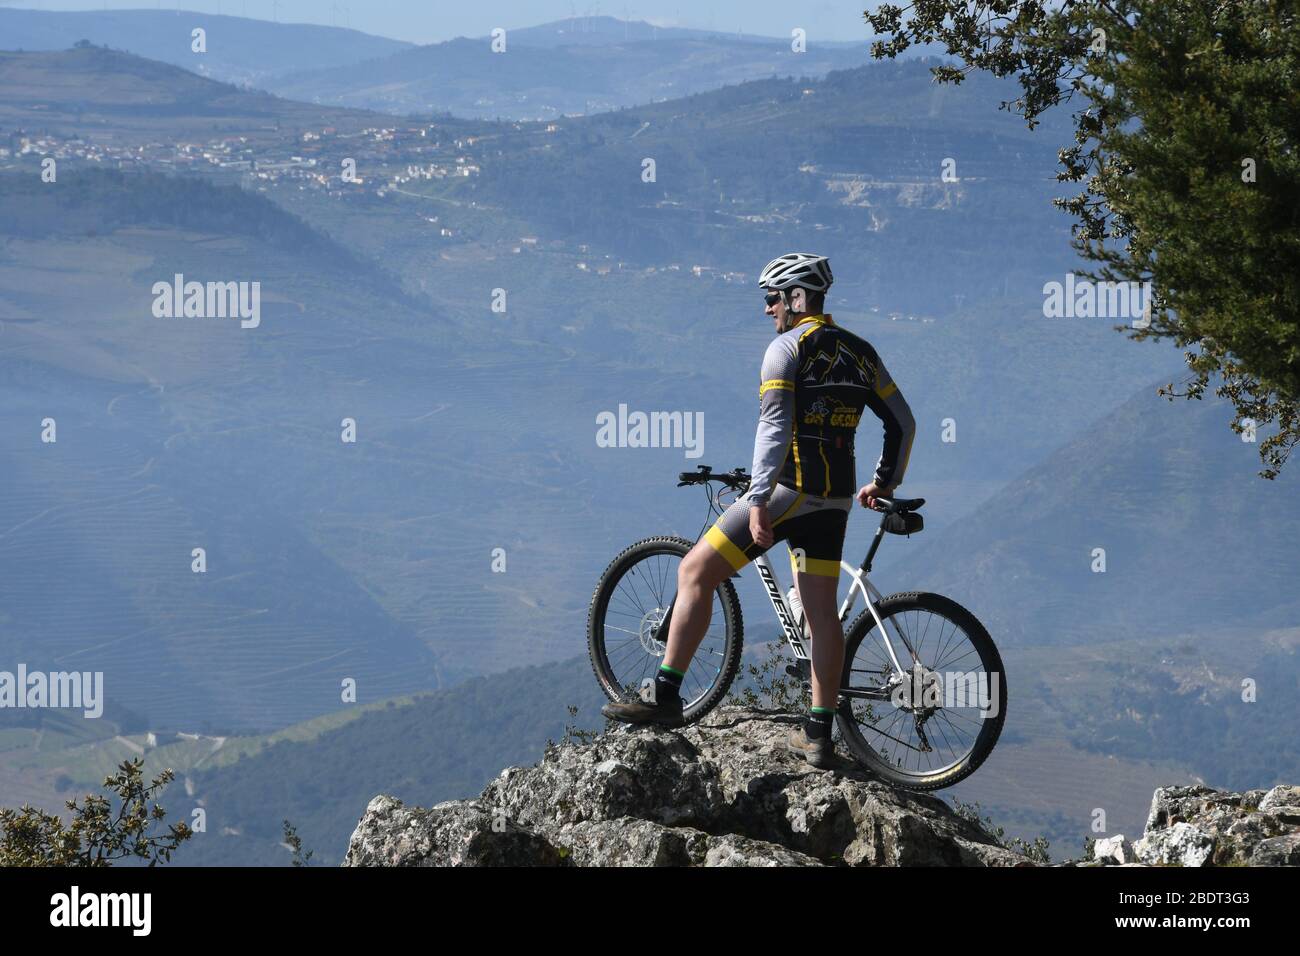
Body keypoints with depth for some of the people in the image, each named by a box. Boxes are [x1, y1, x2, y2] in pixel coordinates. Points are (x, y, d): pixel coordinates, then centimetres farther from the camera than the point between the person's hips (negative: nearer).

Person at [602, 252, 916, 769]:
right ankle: (819, 735, 8)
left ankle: (665, 696, -6)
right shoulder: (859, 353, 14)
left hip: (789, 488, -7)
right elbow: (902, 422, 19)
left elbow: (775, 425, -19)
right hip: (835, 497, 7)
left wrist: (758, 501, -25)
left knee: (695, 572, -1)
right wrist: (885, 482, 31)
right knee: (821, 610, 9)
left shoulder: (788, 348, -8)